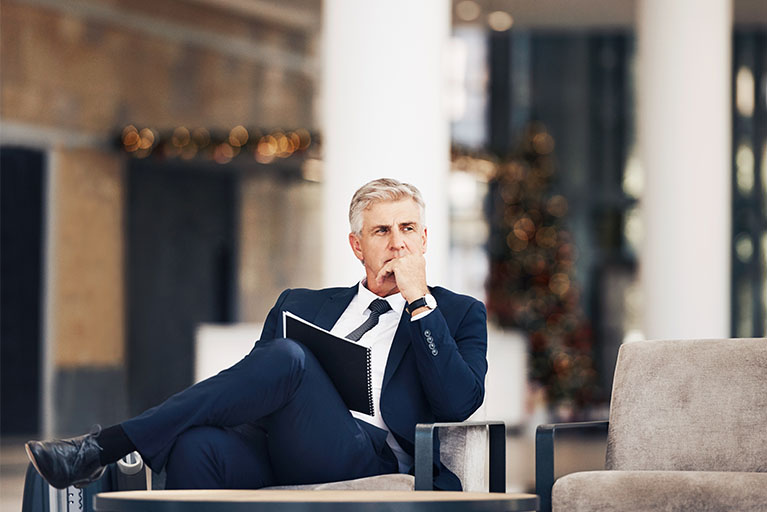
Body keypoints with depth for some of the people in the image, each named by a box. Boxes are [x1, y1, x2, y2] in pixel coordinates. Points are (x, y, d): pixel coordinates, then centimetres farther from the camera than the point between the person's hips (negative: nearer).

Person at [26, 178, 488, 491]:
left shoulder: (461, 315, 20)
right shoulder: (301, 305, 30)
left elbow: (459, 403, 2)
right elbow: (255, 389, 23)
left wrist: (419, 301, 1)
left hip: (364, 454, -4)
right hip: (275, 447, 4)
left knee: (286, 358, -31)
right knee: (196, 447, -33)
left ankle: (106, 445, -31)